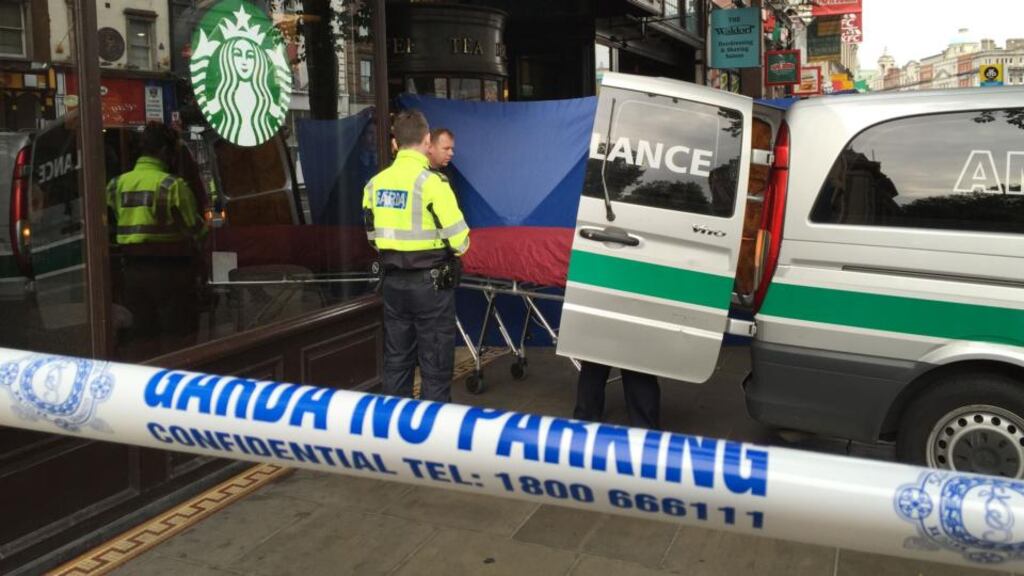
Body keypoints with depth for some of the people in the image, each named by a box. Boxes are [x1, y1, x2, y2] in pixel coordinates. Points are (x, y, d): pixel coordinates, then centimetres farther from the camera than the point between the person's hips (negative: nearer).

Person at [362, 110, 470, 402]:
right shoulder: (430, 181, -16)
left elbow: (373, 235, 10)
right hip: (430, 282, -6)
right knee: (435, 364, 5)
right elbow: (459, 241, -17)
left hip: (393, 281, 6)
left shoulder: (375, 182, 2)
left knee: (396, 359, 16)